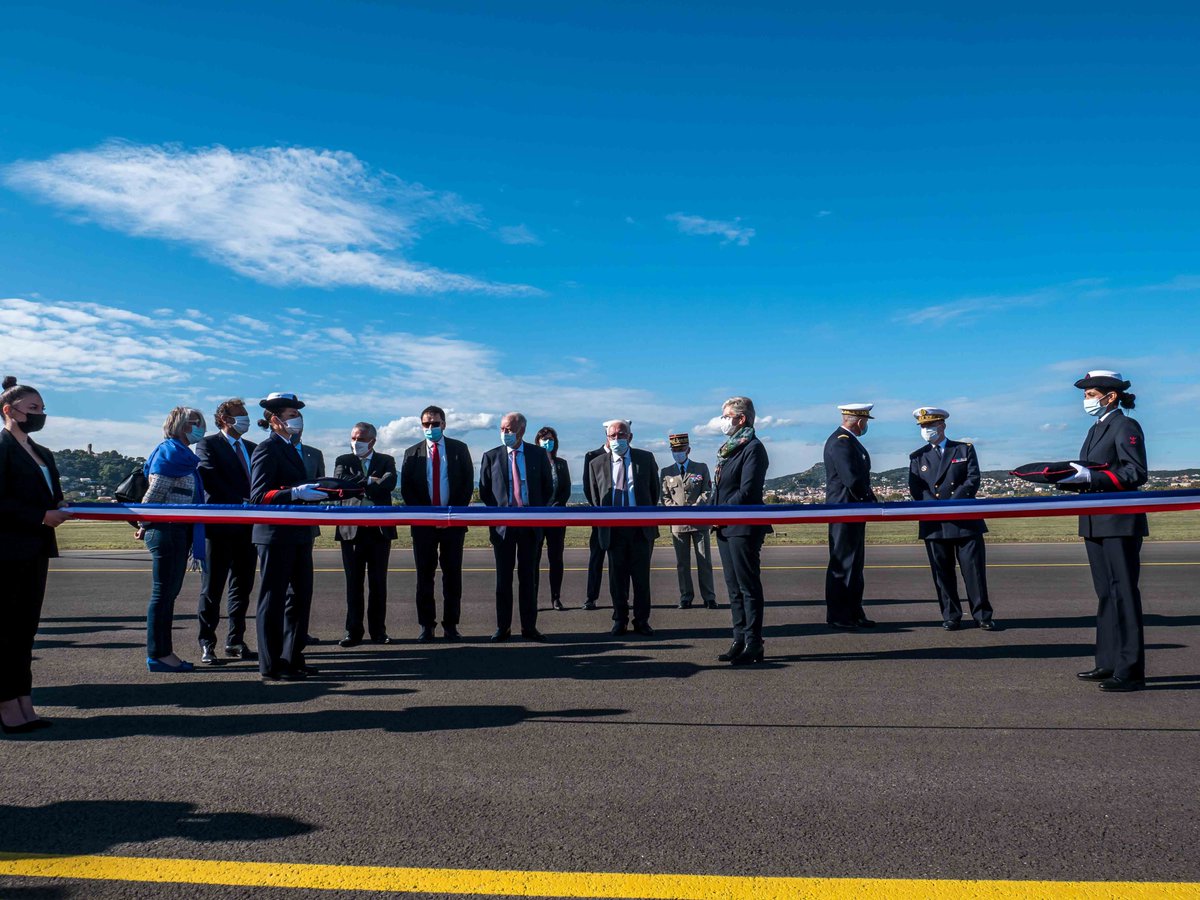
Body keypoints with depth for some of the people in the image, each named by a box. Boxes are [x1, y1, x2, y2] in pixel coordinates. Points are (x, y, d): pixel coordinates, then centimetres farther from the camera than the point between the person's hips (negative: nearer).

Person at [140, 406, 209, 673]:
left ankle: (163, 652, 22)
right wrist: (145, 525, -6)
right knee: (163, 593, -3)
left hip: (179, 532, 9)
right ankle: (157, 655, 5)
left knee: (168, 593, 13)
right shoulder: (170, 452, -12)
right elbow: (154, 493, -14)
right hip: (166, 531, -9)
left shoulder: (182, 454, 17)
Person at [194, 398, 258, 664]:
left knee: (242, 587, 10)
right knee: (212, 589, 2)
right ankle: (207, 644, 10)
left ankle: (235, 642, 19)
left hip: (247, 527, 6)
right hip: (219, 525, -6)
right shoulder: (208, 445, -1)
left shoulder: (252, 448, 17)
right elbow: (209, 479, -14)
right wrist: (240, 502, -20)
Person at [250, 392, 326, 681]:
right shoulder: (267, 449, -11)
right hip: (276, 535, -9)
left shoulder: (292, 449, 18)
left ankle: (292, 658, 25)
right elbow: (258, 496, -18)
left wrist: (313, 492, 9)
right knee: (273, 599, -1)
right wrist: (295, 493, -28)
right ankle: (271, 666, 9)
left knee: (300, 596, 14)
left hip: (298, 535, 9)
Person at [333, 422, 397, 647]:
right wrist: (370, 481, -12)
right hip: (351, 530, 0)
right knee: (353, 583, 3)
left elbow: (389, 482, -12)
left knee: (378, 582, 5)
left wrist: (357, 485, -13)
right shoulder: (343, 460, 10)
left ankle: (378, 630, 13)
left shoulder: (386, 461, 8)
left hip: (379, 529, 0)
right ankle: (354, 632, 10)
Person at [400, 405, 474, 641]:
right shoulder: (412, 453, 8)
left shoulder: (459, 449, 6)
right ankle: (426, 625, 11)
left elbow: (468, 484, 2)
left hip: (454, 522, 0)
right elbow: (406, 489, 4)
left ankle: (451, 625, 10)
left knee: (453, 575, 3)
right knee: (425, 576, 4)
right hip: (423, 523, 1)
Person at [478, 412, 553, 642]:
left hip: (531, 523, 0)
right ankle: (503, 628, 12)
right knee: (503, 579, 4)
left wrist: (536, 509, 4)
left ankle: (529, 627, 13)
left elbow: (548, 487, 11)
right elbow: (484, 491, 9)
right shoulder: (491, 456, 3)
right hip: (502, 523, 0)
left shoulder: (538, 454, 4)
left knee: (529, 578, 5)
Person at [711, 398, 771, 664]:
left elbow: (747, 492, -18)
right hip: (725, 528, 9)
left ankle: (754, 644, 5)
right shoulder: (728, 448, 17)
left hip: (744, 528, -9)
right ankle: (740, 640, 19)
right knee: (734, 587, 12)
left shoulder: (753, 448, -11)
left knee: (749, 587, -2)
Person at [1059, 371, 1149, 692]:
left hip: (1119, 522, -9)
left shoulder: (1126, 427, -8)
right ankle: (1108, 663, 21)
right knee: (1106, 594, 13)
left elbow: (1136, 473, -17)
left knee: (1123, 593, -6)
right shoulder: (1096, 430, 17)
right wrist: (1068, 477, 2)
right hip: (1096, 523, 9)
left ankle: (1130, 671, -1)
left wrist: (1090, 477, -23)